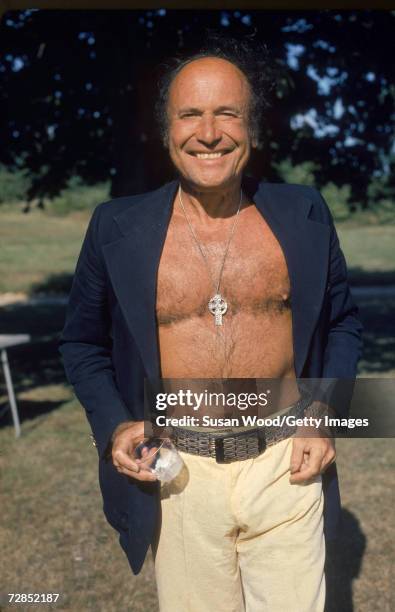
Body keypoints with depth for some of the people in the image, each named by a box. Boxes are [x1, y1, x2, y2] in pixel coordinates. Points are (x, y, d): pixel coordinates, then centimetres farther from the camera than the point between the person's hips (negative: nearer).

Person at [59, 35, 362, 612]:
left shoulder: (304, 214, -2)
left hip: (285, 469, 1)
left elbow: (343, 321, 12)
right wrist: (112, 425, -7)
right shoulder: (118, 227, -4)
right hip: (180, 476, 0)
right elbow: (83, 341, 8)